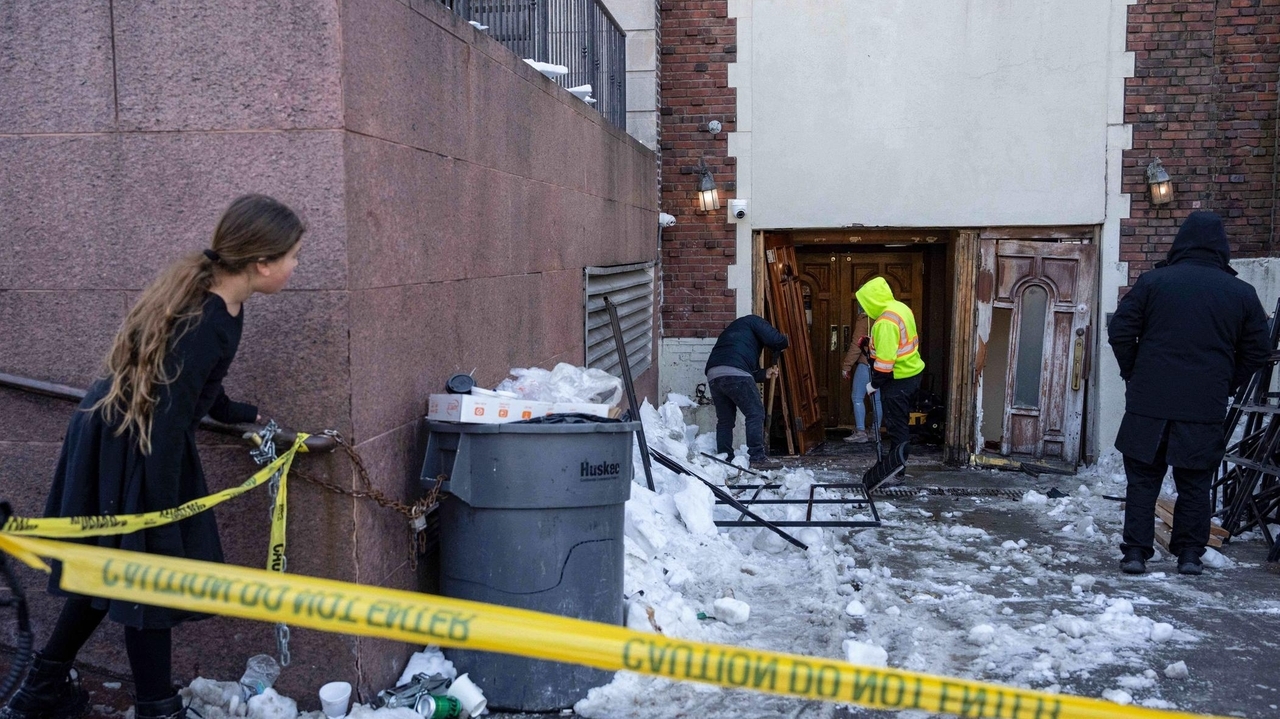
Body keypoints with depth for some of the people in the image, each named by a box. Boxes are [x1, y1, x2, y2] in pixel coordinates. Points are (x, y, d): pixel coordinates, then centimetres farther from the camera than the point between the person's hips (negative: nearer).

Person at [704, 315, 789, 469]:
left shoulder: (732, 331, 40)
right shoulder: (753, 321, 19)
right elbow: (776, 340, 3)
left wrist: (764, 374, 26)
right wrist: (783, 341, 24)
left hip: (713, 375, 8)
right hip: (734, 373, -7)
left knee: (725, 420, 14)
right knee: (755, 413, -1)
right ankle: (758, 458, -5)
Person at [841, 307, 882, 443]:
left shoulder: (864, 318, -10)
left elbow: (857, 345, -14)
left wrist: (846, 366, -10)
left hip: (866, 363, -7)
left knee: (857, 397, -2)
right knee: (877, 399, 10)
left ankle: (860, 432, -7)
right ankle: (875, 431, 13)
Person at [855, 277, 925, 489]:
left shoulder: (886, 322, -25)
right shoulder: (900, 308, 6)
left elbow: (885, 359, -25)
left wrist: (875, 384, -14)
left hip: (899, 378, -10)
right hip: (911, 372, 10)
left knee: (896, 425, -6)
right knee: (899, 422, 15)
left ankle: (894, 469, -4)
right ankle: (894, 469, 22)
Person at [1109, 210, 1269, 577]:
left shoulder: (1152, 281, -2)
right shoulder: (1242, 293, 4)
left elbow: (1120, 332, -3)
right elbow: (1255, 352, 8)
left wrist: (1134, 376, 10)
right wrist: (1224, 388, 18)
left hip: (1148, 403, -1)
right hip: (1206, 409, 1)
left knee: (1143, 480, 8)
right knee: (1194, 484, 13)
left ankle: (1136, 552, 6)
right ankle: (1190, 554, 16)